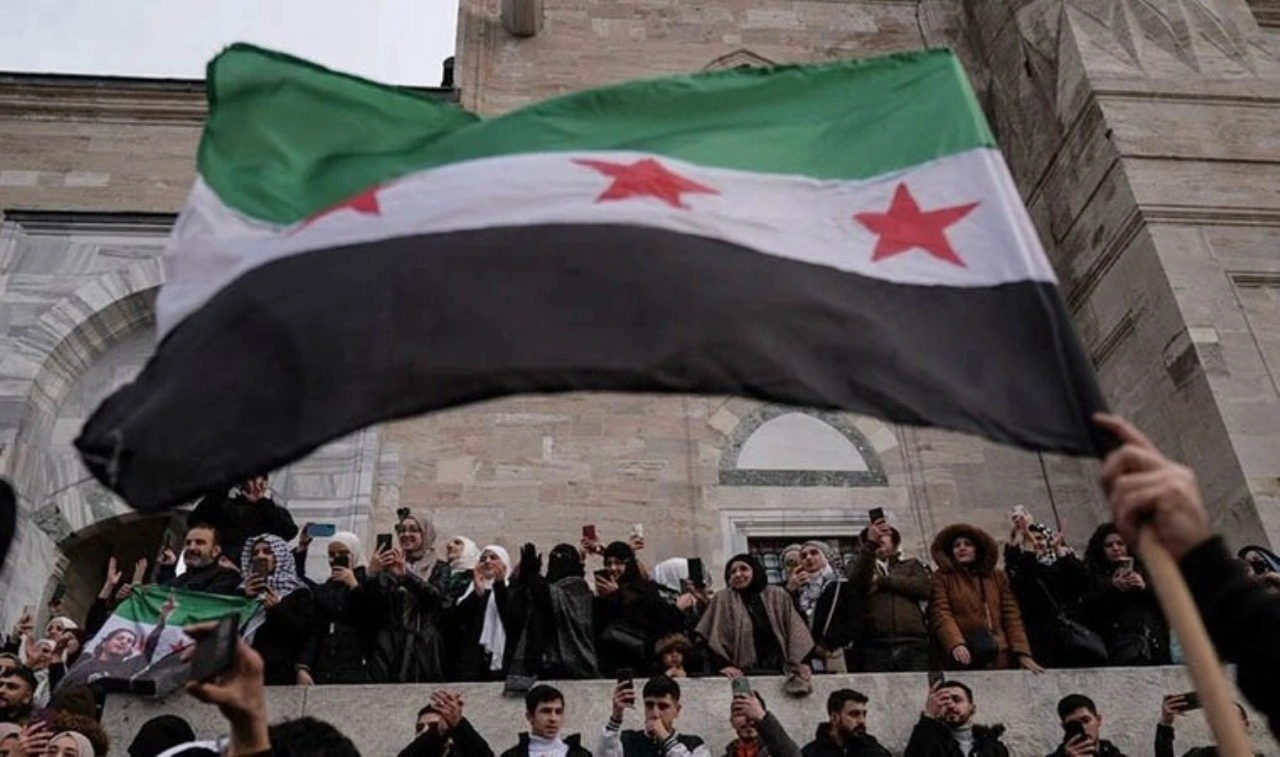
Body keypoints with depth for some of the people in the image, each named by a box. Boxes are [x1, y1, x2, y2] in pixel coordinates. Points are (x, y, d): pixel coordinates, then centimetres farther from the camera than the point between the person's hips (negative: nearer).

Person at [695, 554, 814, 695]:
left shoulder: (778, 596, 12)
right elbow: (714, 637, -2)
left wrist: (801, 662, -6)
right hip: (744, 673, -3)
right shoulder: (722, 599, 7)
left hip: (779, 669, 3)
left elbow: (795, 630, 7)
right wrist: (723, 664, -16)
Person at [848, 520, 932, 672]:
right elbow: (855, 583, -2)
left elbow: (924, 588, 5)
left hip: (913, 644, 1)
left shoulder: (911, 564, 26)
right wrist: (870, 544, -11)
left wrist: (882, 581, 4)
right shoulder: (862, 566, 23)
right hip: (874, 645, -1)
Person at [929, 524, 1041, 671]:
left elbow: (1011, 615, 9)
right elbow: (941, 614, -7)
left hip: (1000, 658, 3)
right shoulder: (942, 577, 6)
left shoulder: (997, 576, 16)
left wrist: (1023, 653, -4)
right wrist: (956, 644, -25)